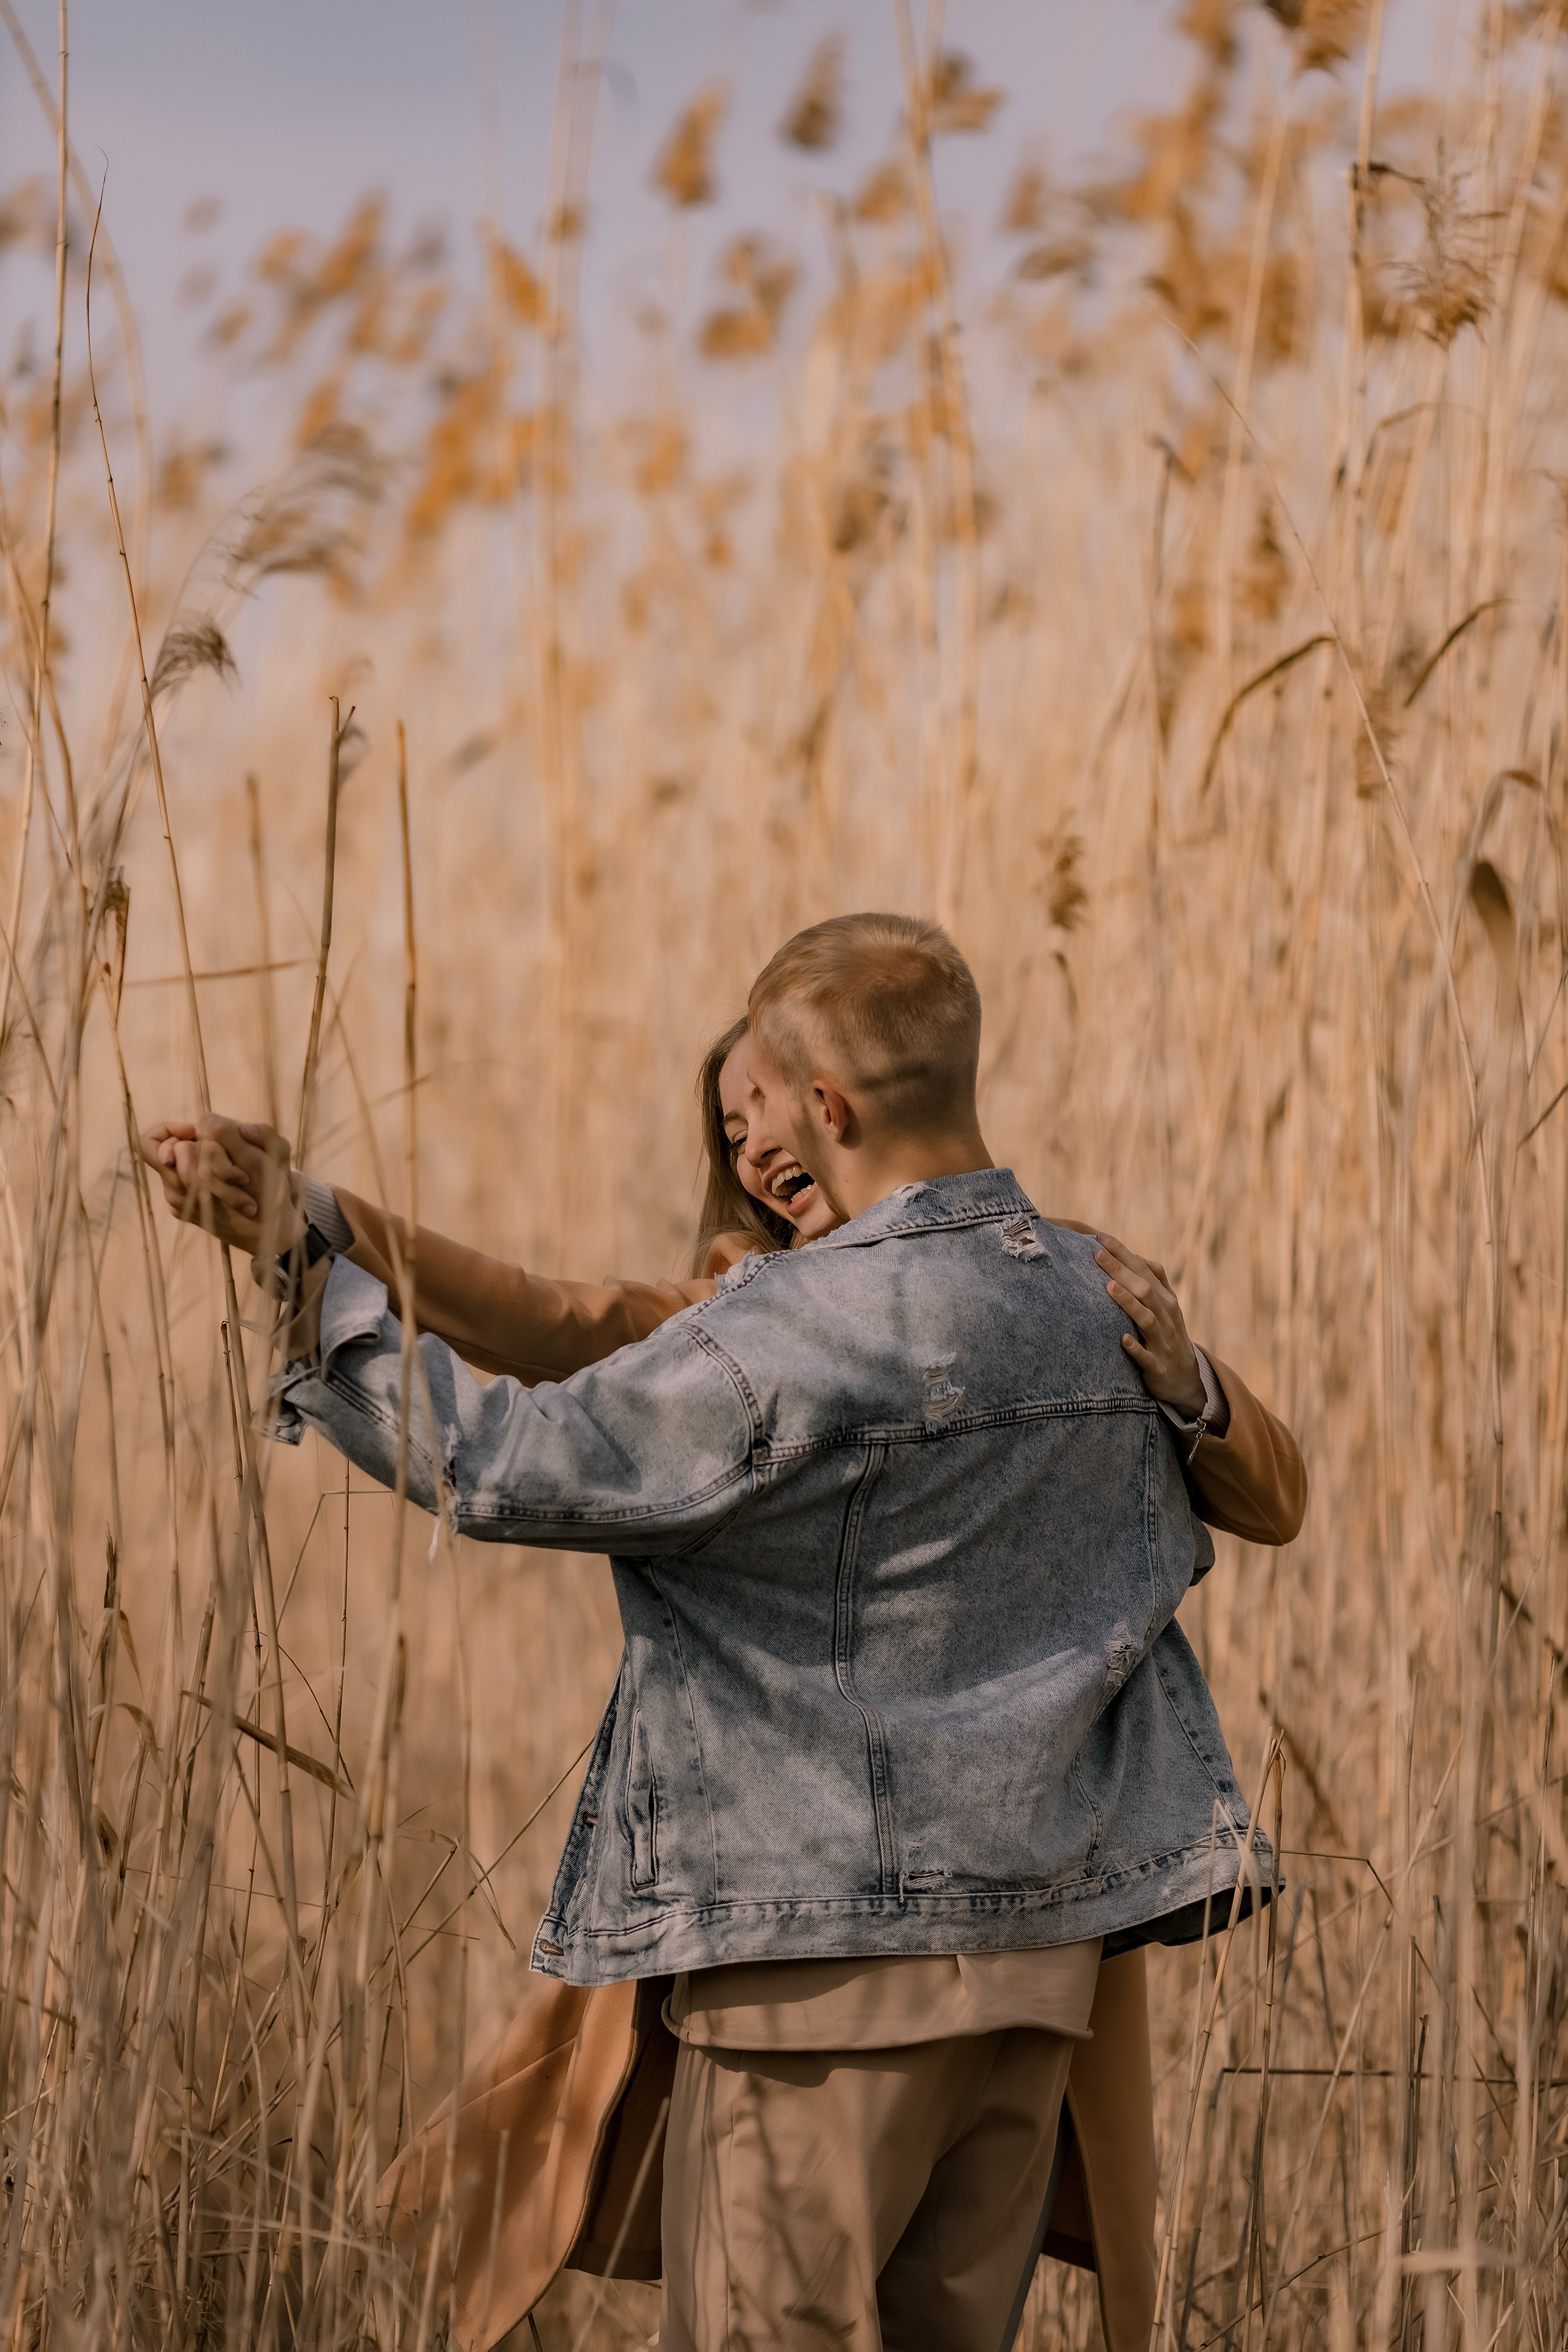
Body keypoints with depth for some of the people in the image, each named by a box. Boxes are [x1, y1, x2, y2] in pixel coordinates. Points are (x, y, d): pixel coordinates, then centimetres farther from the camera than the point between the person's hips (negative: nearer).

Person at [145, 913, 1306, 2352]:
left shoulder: (805, 1331, -18)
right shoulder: (1107, 1302, 5)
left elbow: (509, 1465, -16)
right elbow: (1168, 1543, 21)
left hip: (831, 1958, -7)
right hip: (1034, 1950, 7)